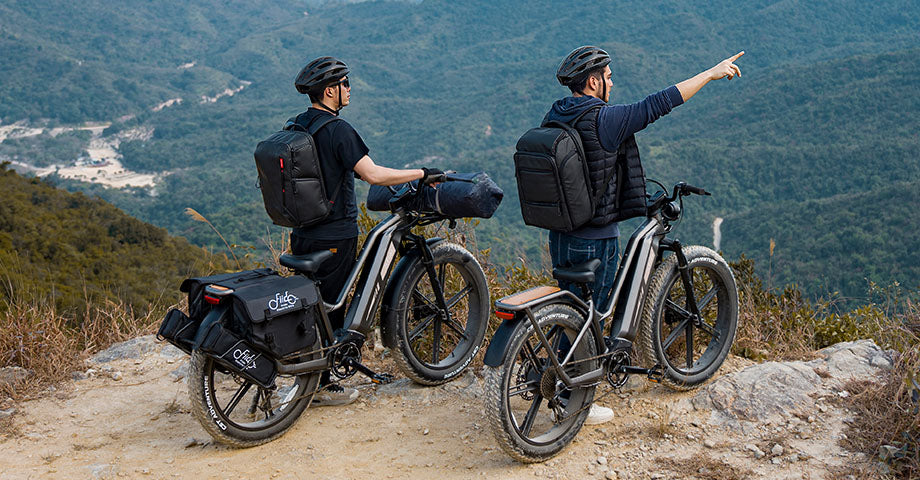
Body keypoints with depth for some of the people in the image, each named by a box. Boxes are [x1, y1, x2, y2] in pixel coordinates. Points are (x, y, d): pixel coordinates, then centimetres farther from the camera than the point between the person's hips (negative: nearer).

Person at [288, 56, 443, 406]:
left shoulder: (293, 127, 8)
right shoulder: (337, 130, -18)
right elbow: (374, 174, -24)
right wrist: (422, 173, -15)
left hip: (302, 233, 8)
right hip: (334, 236, -8)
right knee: (329, 307, 2)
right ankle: (320, 386, 11)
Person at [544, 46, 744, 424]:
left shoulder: (552, 117, 4)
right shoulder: (602, 120, -21)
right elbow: (659, 103, -20)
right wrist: (712, 73, -12)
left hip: (559, 233, 8)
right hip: (595, 239, -8)